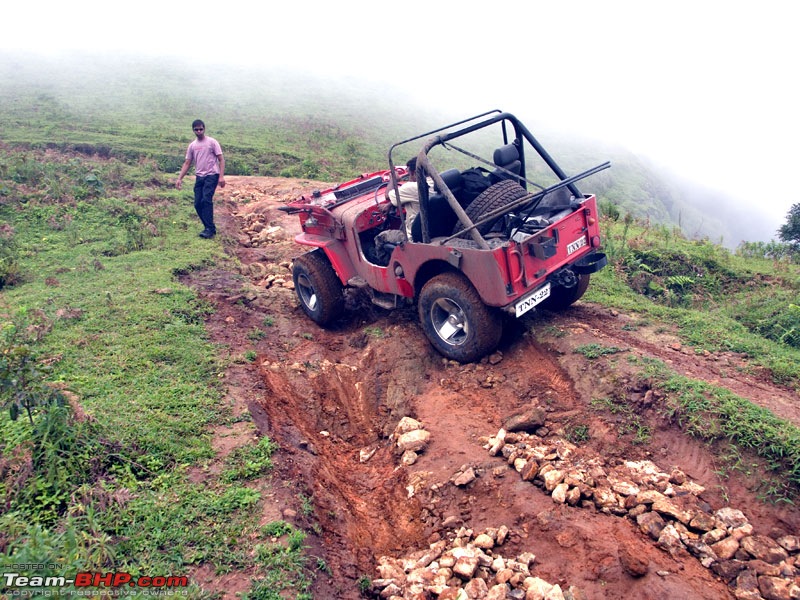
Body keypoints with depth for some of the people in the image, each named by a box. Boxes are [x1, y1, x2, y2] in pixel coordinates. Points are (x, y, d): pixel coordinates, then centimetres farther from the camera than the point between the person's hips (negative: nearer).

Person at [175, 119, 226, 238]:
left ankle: (210, 229, -16)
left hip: (211, 176, -6)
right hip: (199, 177, 6)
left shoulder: (212, 142, -1)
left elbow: (221, 159, -4)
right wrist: (179, 178, 8)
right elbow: (187, 163, 17)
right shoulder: (192, 146, 14)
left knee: (206, 200, -20)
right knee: (198, 204, -1)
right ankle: (209, 228, 10)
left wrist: (221, 176, -16)